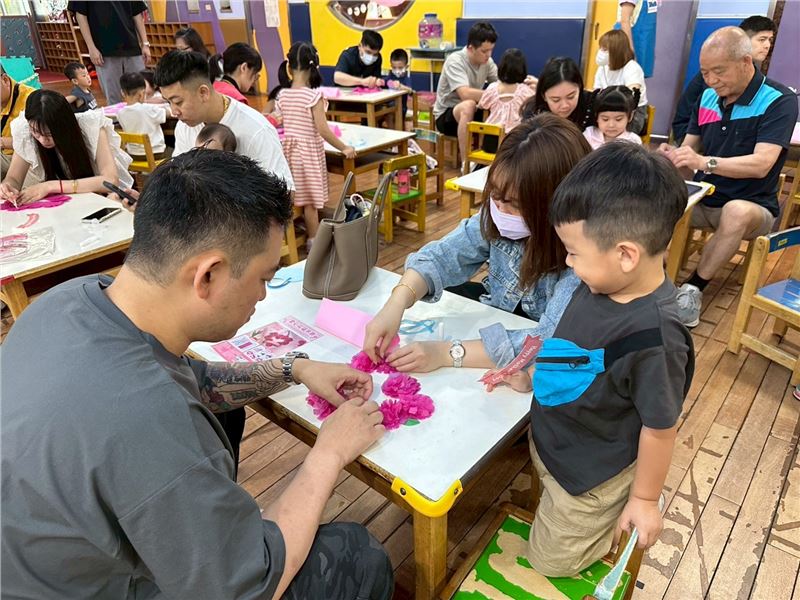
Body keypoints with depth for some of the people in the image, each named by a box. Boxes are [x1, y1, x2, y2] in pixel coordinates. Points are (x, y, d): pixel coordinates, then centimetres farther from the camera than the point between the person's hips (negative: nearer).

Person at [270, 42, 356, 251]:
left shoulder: (282, 94, 0)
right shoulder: (313, 95, -17)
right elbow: (322, 130, -19)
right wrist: (344, 148, -10)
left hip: (289, 147, 6)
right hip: (309, 149, -5)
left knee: (295, 195, 16)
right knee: (310, 198, 4)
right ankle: (313, 240, 15)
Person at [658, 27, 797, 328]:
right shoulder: (707, 97, 4)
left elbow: (761, 164, -26)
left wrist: (704, 162, -41)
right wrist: (671, 156, -17)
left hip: (752, 206, -5)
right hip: (703, 199, 5)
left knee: (737, 212, -40)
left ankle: (694, 288, -22)